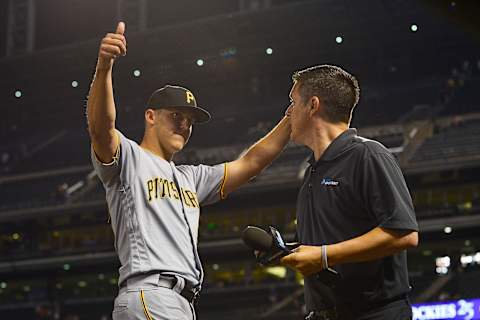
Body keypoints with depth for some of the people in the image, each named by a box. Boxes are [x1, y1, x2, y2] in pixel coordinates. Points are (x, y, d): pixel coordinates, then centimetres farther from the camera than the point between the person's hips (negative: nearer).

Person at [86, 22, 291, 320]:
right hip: (148, 294, -9)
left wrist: (294, 116, 18)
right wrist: (104, 67, -31)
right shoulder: (128, 157, 7)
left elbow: (250, 163, 27)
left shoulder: (191, 178, 30)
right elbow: (100, 127, -14)